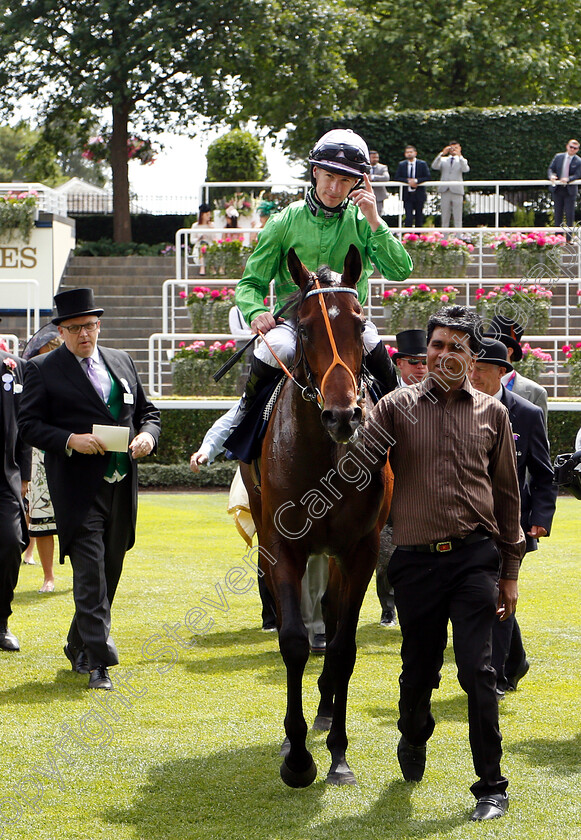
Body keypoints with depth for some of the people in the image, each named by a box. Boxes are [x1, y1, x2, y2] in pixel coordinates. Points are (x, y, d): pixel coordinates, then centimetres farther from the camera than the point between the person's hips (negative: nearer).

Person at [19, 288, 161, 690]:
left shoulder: (121, 362, 14)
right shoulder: (43, 369, 0)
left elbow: (148, 411, 19)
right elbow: (30, 424, -4)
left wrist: (147, 435, -3)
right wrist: (70, 440, -19)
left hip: (121, 487, 5)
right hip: (77, 488, -5)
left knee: (110, 570, 12)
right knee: (90, 572, -11)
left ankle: (79, 648, 29)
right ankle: (99, 661, -13)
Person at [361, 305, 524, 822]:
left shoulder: (492, 414, 9)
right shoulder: (398, 407, 6)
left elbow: (507, 496, 13)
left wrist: (509, 573, 12)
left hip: (474, 556, -1)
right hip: (417, 559, 1)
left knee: (477, 670, -10)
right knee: (418, 669, 11)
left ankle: (491, 786, -2)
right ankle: (414, 740, 43)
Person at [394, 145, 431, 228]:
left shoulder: (422, 164, 3)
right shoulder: (401, 165, 7)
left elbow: (428, 177, -5)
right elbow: (397, 178, -1)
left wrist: (416, 181, -19)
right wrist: (408, 181, -16)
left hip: (419, 195, 0)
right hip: (407, 195, 0)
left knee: (419, 218, 5)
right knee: (408, 218, -9)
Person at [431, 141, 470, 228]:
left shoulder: (462, 161, 11)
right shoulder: (443, 160, 15)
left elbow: (466, 169, -10)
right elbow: (434, 166, -4)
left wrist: (460, 156, -18)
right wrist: (442, 154, -12)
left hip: (457, 191, -1)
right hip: (445, 191, 2)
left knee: (458, 219, -2)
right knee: (445, 219, 3)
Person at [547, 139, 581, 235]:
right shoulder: (558, 157, 6)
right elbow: (551, 169, 6)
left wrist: (568, 179, -30)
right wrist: (551, 176, -18)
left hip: (570, 191, -3)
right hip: (557, 190, 3)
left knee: (569, 215, -3)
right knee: (558, 214, 8)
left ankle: (568, 240, 1)